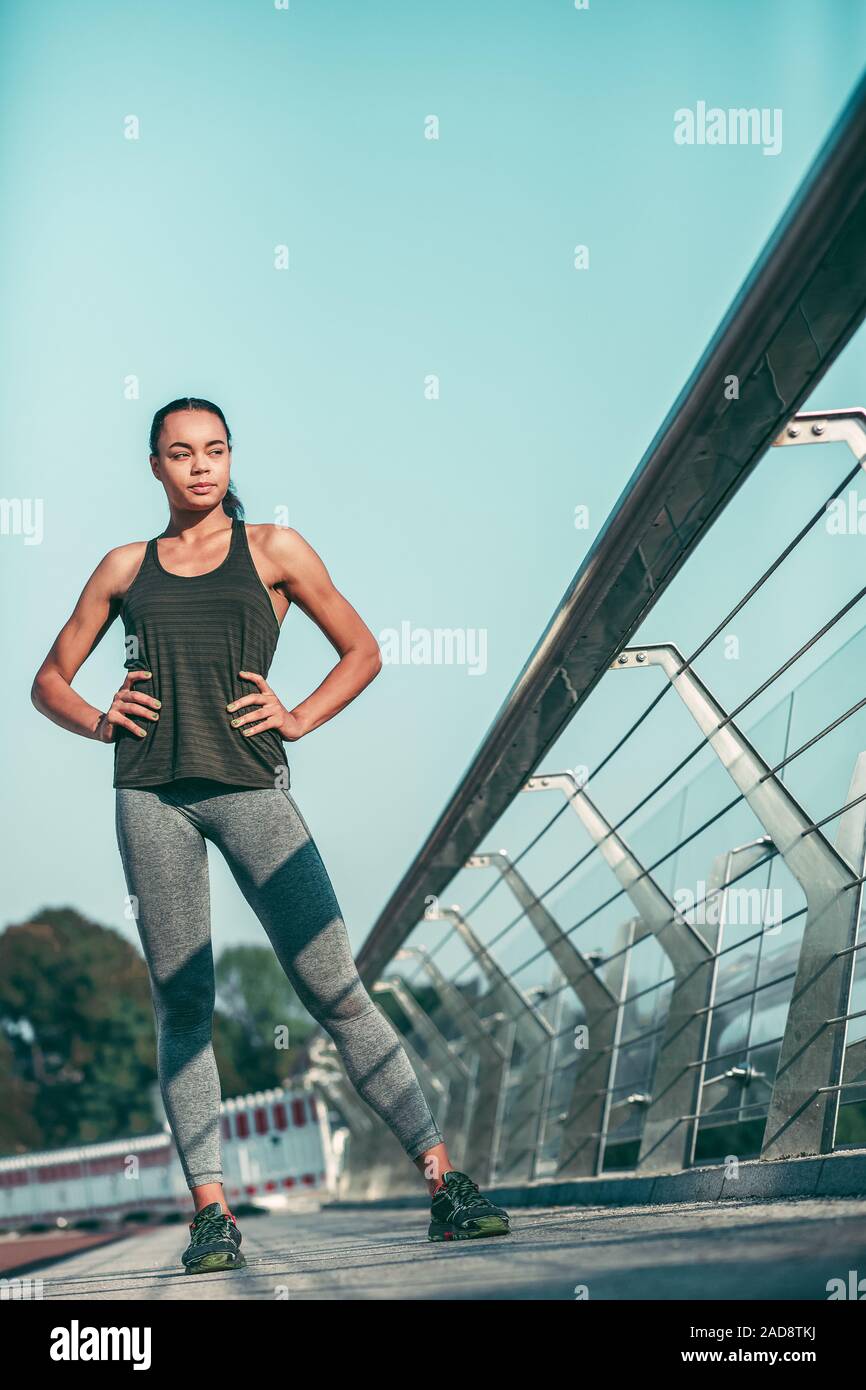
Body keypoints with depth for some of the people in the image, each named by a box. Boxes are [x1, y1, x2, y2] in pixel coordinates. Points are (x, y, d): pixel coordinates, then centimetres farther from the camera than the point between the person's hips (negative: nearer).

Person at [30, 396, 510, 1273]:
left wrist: (298, 719, 1)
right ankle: (210, 1211, 5)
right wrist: (98, 722, 2)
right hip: (151, 795, 2)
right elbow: (49, 681, 22)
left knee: (334, 990, -8)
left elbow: (362, 652, 16)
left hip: (250, 789, -2)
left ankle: (443, 1180, -6)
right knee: (181, 1009, 0)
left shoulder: (273, 549, 11)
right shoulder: (125, 567, 16)